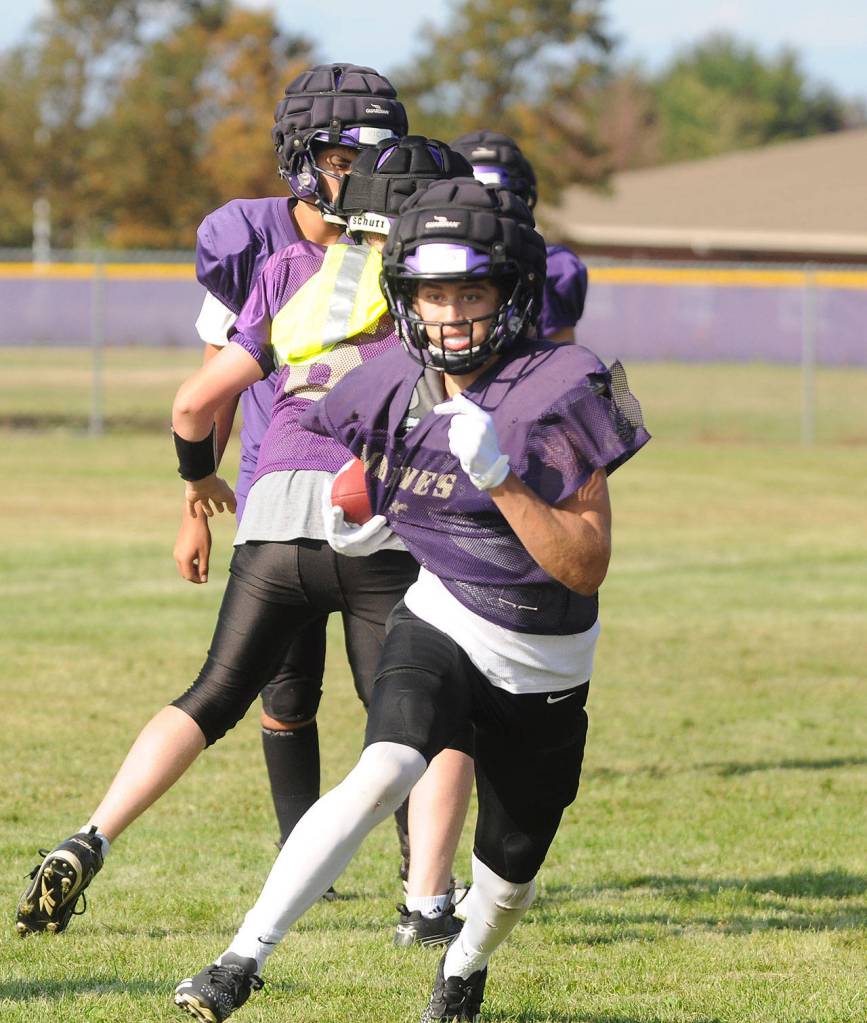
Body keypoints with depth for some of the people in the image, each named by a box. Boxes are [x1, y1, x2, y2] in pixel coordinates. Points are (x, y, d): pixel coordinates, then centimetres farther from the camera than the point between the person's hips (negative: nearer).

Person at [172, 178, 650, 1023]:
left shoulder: (559, 393, -21)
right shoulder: (398, 384, -9)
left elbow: (585, 567, -22)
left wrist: (500, 477, -33)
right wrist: (373, 516, -2)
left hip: (544, 671, 0)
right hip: (440, 627, 0)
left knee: (508, 873, 14)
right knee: (384, 774, -30)